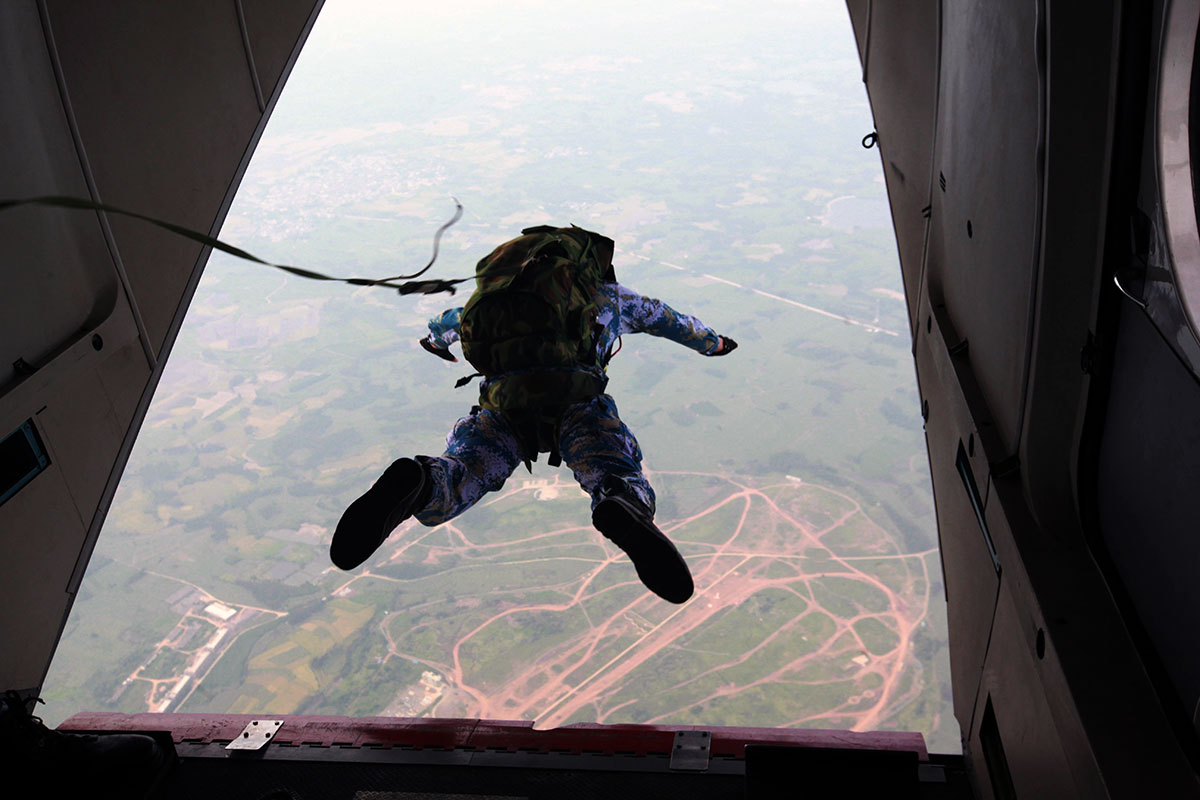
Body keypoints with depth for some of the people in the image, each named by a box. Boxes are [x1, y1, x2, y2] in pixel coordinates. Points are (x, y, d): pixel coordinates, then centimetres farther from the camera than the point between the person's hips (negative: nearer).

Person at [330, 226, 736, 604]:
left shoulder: (506, 289, 40)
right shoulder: (610, 294, 35)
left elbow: (453, 319, 58)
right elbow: (668, 319, 52)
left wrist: (436, 340, 82)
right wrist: (713, 342, 73)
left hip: (503, 404, 2)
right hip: (577, 400, -2)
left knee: (451, 484, -7)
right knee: (621, 483, -11)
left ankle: (414, 482, -45)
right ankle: (622, 513, -51)